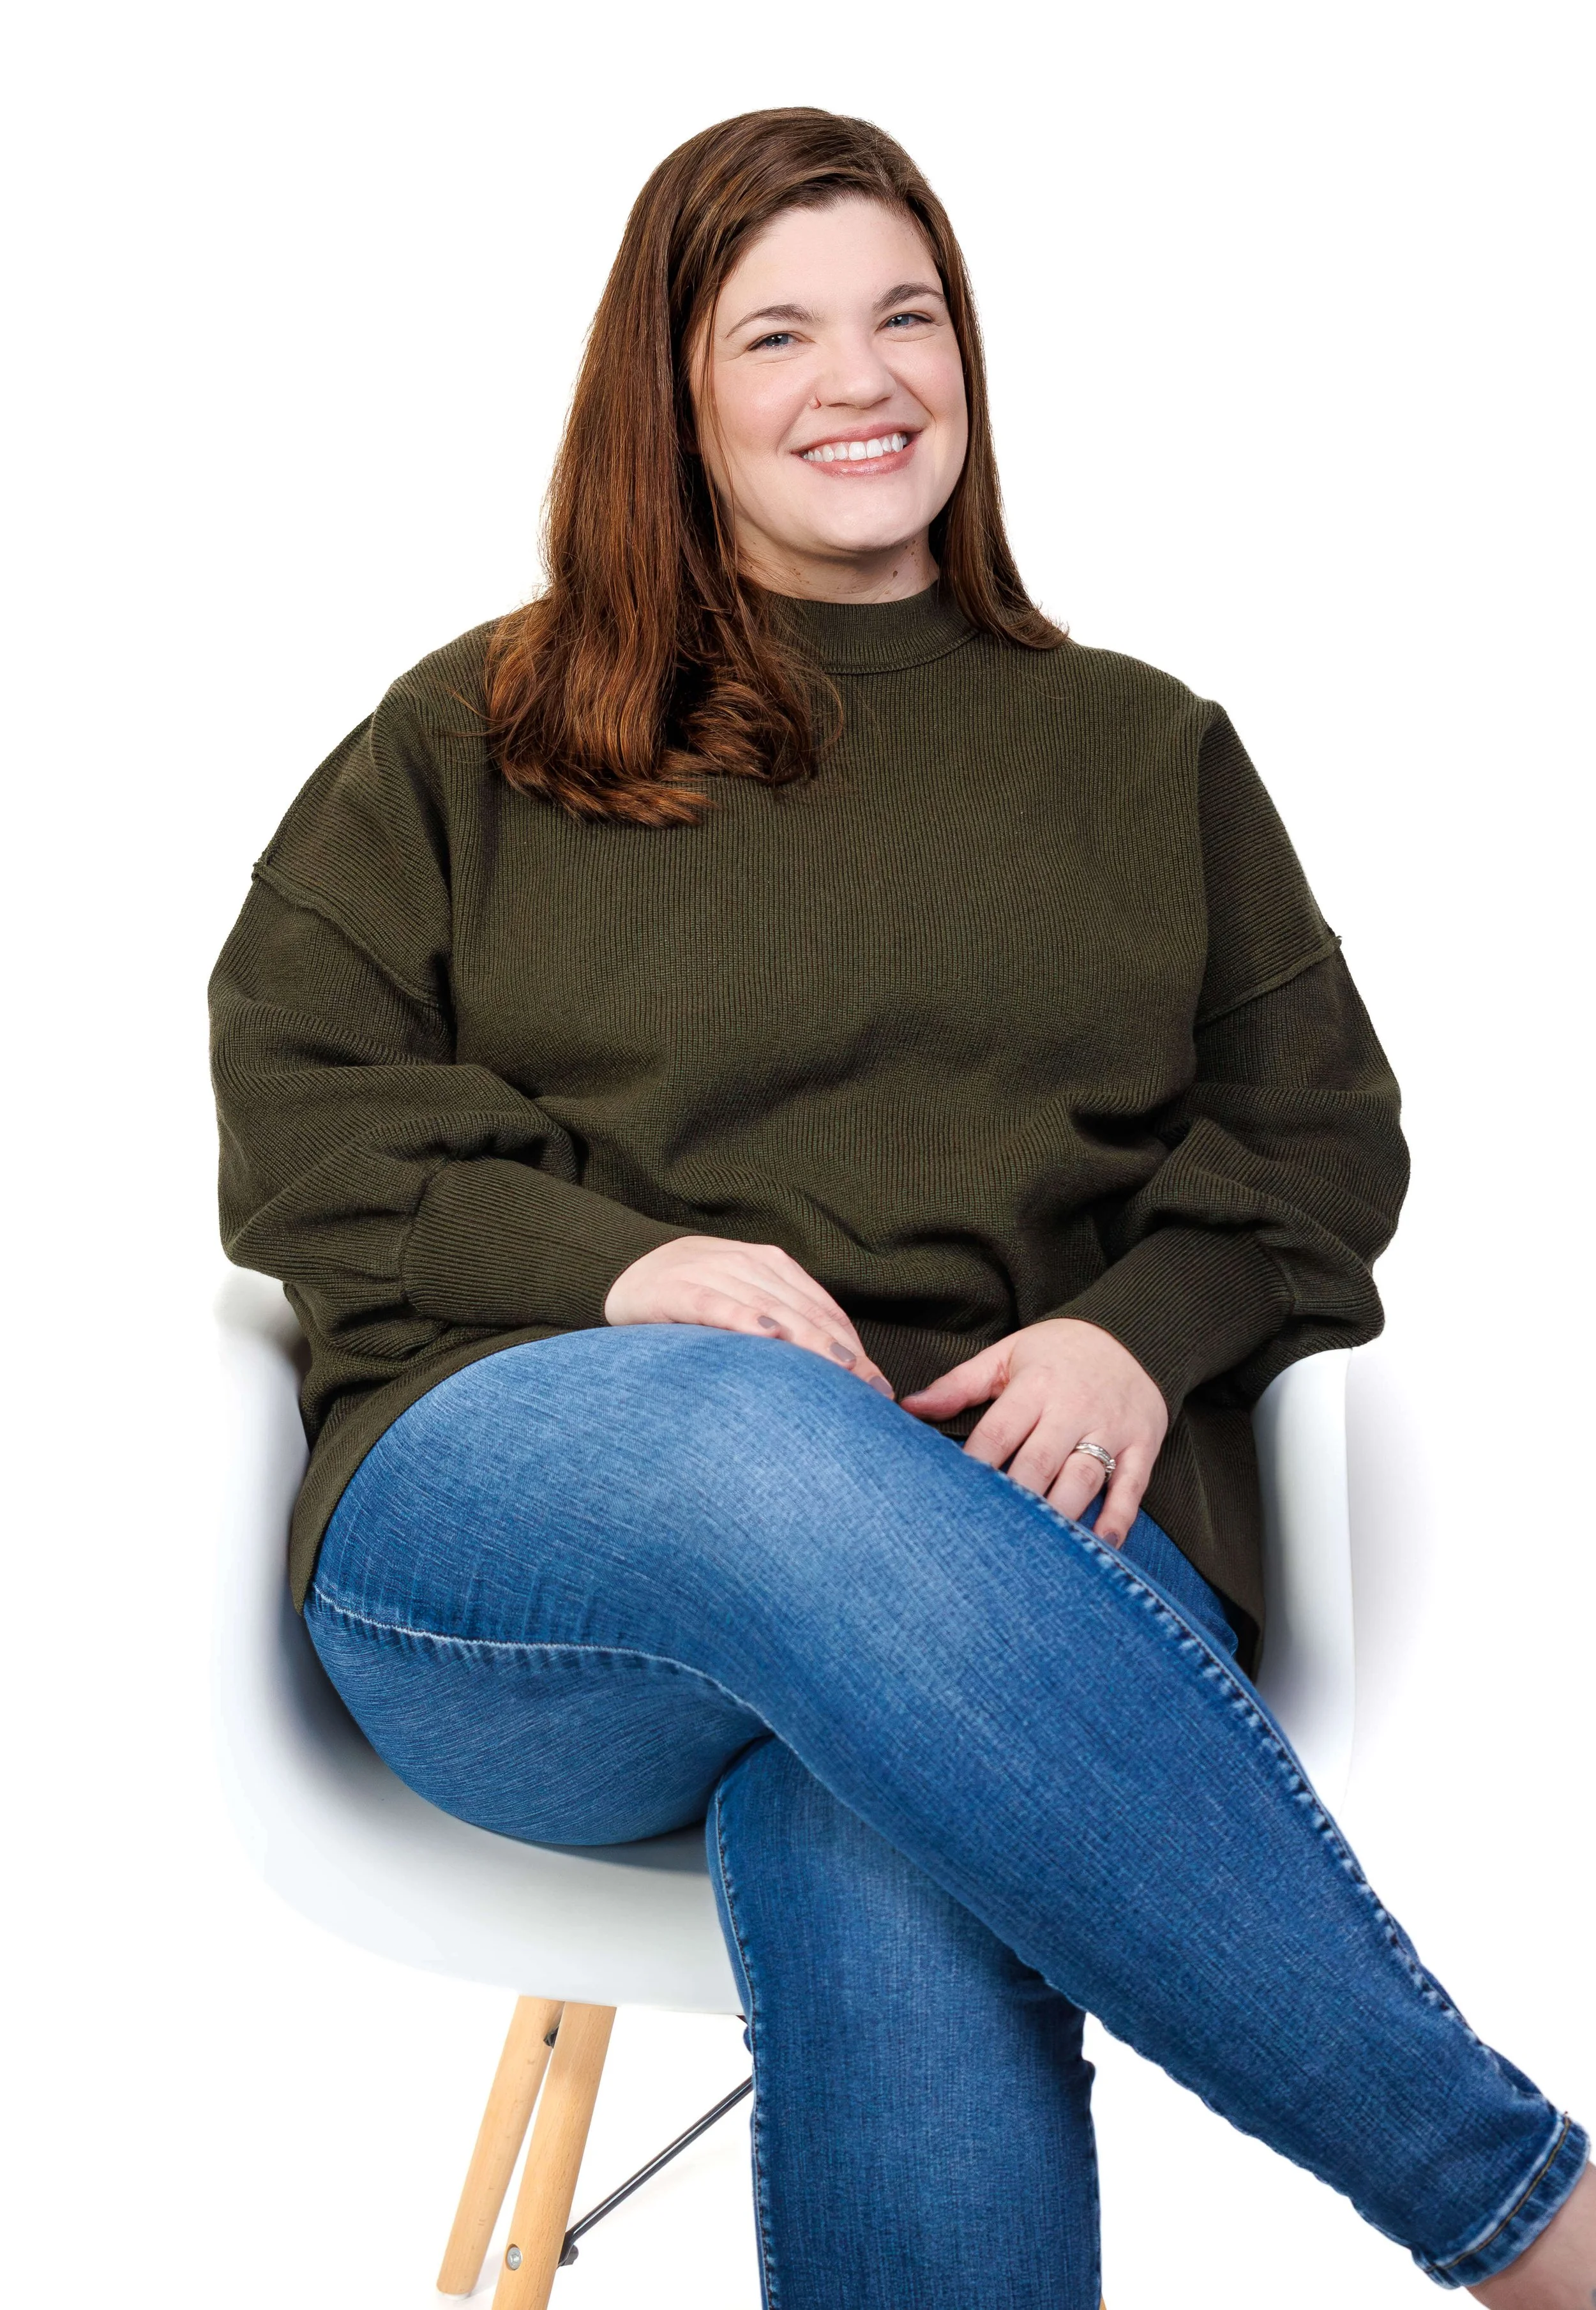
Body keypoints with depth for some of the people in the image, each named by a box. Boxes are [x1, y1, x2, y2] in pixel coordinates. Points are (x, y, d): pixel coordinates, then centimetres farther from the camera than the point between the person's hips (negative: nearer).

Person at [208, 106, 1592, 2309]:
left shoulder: (1146, 751, 25)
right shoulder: (478, 736, 20)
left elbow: (1324, 1127, 17)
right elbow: (293, 1106, 10)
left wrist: (1143, 1328, -6)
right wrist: (616, 1260, -9)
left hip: (1028, 1540, 1)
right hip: (513, 1519, 0)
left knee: (885, 1867, -39)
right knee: (764, 1441, -40)